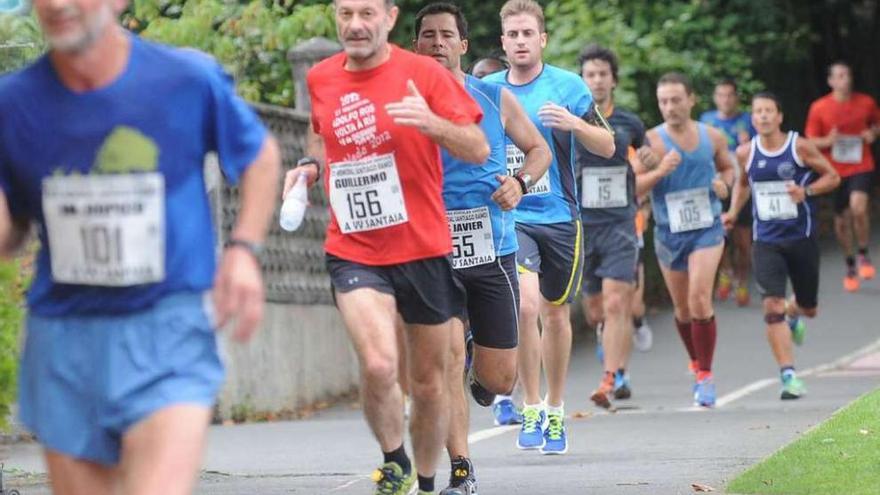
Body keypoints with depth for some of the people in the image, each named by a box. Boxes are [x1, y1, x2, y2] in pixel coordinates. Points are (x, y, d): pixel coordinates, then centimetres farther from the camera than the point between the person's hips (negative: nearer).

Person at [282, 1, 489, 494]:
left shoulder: (424, 73, -7)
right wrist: (311, 165, 4)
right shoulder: (321, 79, 4)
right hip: (354, 252, 1)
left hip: (423, 249, -1)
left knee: (429, 381, 9)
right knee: (378, 364, -22)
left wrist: (431, 123, -26)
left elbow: (479, 150, -8)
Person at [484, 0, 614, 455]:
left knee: (555, 314, 10)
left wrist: (573, 123, -19)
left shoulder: (568, 86, -1)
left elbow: (607, 148, 0)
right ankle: (531, 409, -10)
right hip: (509, 214, -1)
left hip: (559, 216, 1)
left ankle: (555, 412, 28)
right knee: (525, 303, -21)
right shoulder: (487, 89, 4)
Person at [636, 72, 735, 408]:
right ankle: (696, 363, 38)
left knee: (700, 298, -18)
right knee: (683, 309, 12)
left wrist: (724, 184, -3)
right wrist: (660, 171, -27)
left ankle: (705, 376, -11)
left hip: (707, 229, -1)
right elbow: (632, 188, -12)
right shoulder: (651, 141, -7)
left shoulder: (712, 137, 1)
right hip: (669, 232, 1)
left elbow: (727, 167, 19)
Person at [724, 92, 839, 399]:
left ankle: (793, 314, 52)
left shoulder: (800, 148, -7)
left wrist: (807, 191, -17)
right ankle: (788, 376, -13)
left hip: (801, 238, 0)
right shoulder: (746, 153, 1)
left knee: (809, 308, 13)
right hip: (766, 241, 0)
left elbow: (832, 177, 0)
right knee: (772, 306, -16)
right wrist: (733, 212, 6)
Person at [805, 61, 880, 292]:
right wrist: (828, 141, -19)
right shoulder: (819, 108, -4)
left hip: (861, 167, -1)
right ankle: (850, 265, 28)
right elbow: (810, 141, 2)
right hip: (835, 170, 1)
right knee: (841, 219, 7)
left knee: (858, 207, -26)